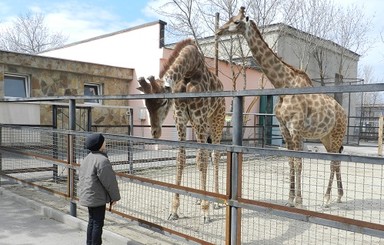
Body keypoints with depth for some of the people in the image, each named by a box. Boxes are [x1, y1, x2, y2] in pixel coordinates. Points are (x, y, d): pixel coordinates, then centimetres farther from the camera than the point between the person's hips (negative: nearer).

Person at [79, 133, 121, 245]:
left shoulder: (87, 158, 10)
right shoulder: (102, 160, -21)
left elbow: (81, 177, 17)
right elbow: (109, 181, -19)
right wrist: (114, 197, -8)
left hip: (87, 196, 10)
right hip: (97, 197, -10)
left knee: (92, 221, 19)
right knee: (98, 223, 1)